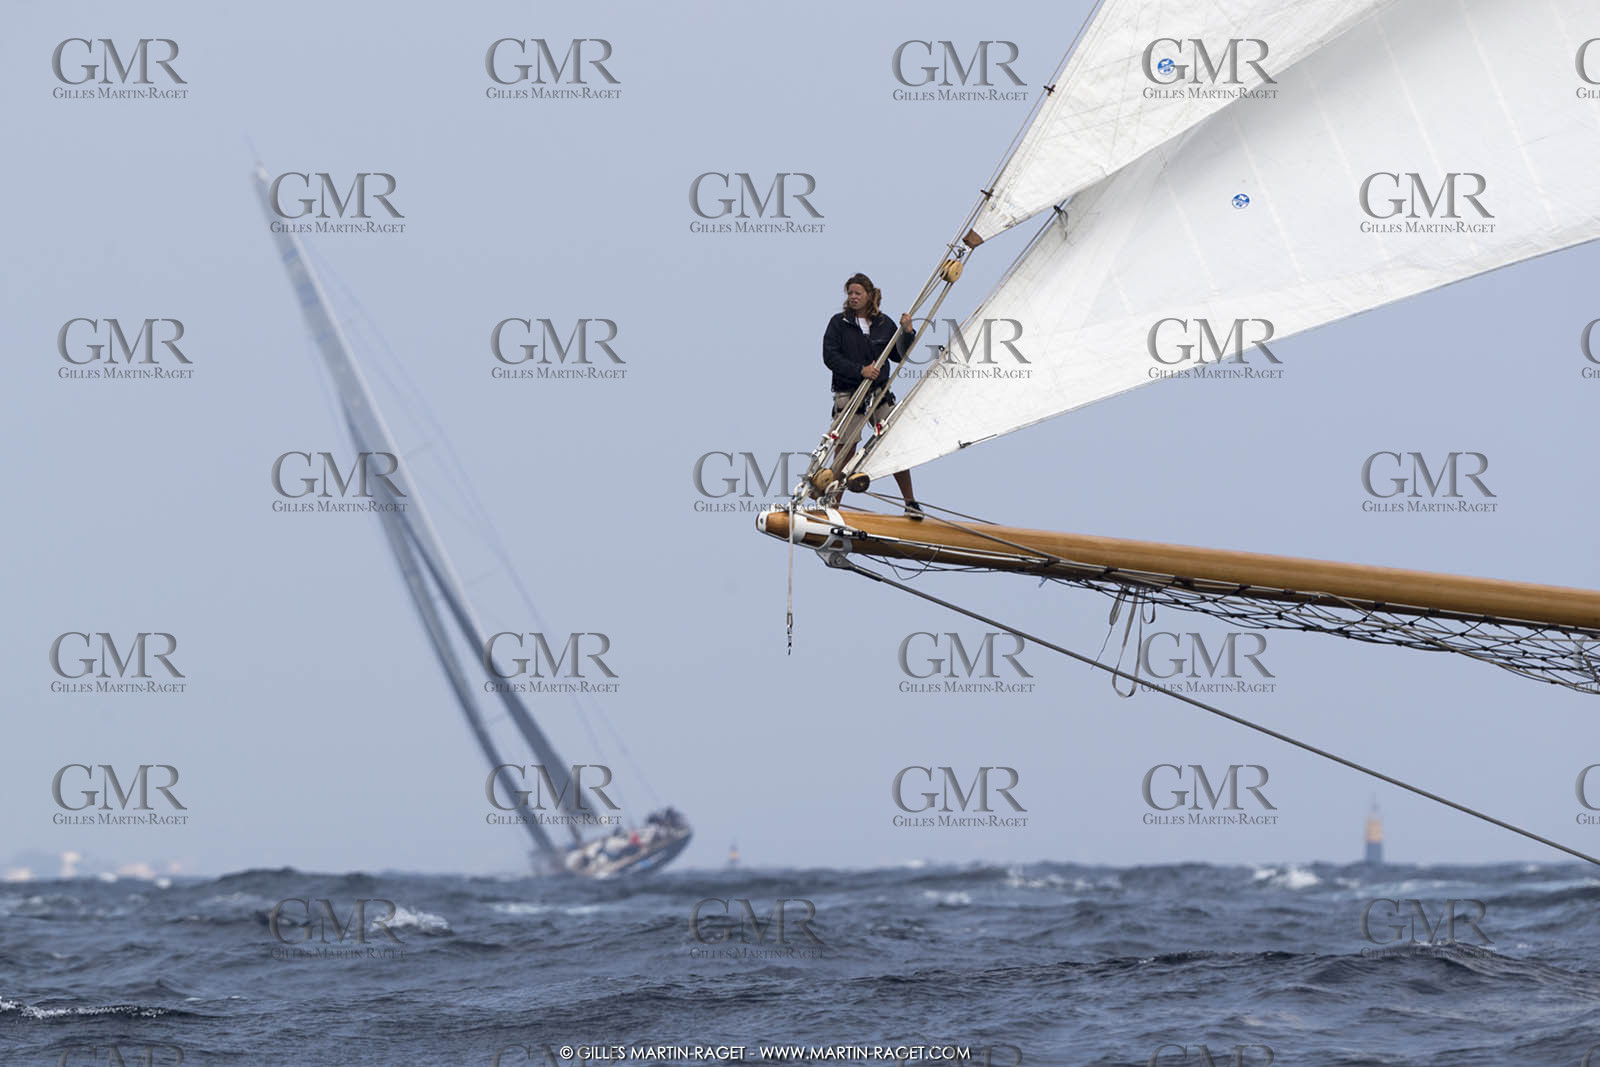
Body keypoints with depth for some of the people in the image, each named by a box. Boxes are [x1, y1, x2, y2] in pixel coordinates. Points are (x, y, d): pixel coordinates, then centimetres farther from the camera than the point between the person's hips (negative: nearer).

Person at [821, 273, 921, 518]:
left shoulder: (884, 324, 8)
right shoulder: (839, 323, 0)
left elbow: (899, 356, 12)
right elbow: (830, 357, -7)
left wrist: (907, 332, -5)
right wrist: (860, 371, -15)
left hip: (880, 394, 2)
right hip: (848, 394, -2)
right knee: (845, 452, -3)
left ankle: (911, 503, 4)